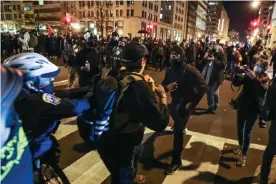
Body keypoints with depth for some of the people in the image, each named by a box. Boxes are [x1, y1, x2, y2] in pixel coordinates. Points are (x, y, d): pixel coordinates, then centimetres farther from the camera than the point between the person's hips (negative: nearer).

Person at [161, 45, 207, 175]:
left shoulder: (190, 70, -20)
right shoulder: (170, 70, 0)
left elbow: (203, 87, -21)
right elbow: (163, 84, 6)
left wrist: (192, 103, -22)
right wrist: (167, 86, -19)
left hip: (185, 103, -6)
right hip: (175, 102, 7)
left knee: (177, 131, -6)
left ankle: (176, 161, 7)